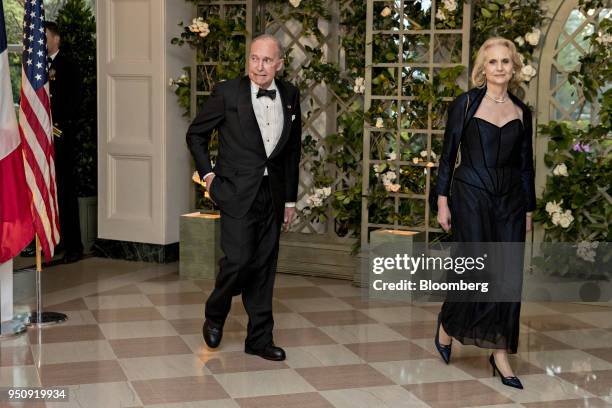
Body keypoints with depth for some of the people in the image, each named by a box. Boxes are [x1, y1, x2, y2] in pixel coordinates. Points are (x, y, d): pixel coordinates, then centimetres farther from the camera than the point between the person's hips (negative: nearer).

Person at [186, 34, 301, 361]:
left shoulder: (290, 96, 6)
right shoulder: (227, 93, -7)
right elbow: (195, 134, 5)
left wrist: (290, 198, 14)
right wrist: (208, 173, -1)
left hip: (272, 194, 4)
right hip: (237, 191, -4)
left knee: (264, 267, 8)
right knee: (239, 258, -12)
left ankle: (259, 339, 18)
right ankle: (214, 315, 17)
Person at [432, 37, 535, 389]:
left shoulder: (521, 111, 10)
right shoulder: (466, 104, 0)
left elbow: (526, 165, 13)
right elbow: (448, 155, 1)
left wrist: (529, 210, 11)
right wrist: (442, 201, -4)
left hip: (510, 200, 4)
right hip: (471, 196, -4)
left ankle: (500, 352, 11)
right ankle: (447, 325, 23)